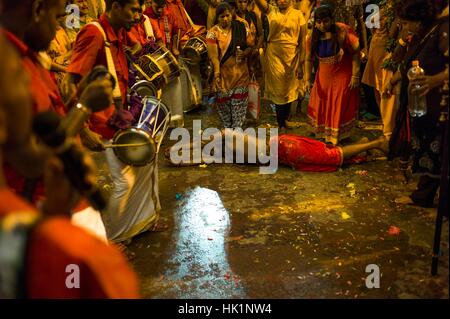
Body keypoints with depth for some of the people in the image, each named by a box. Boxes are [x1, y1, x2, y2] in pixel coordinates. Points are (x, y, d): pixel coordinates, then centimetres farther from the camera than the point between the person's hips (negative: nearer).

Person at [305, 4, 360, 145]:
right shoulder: (313, 37, -7)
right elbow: (309, 59, 2)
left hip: (343, 77, -4)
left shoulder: (343, 32, -19)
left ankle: (338, 138, 19)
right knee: (320, 106, 10)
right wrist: (307, 79, 0)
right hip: (324, 77, 4)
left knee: (340, 108, 4)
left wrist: (355, 76, -17)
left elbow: (355, 53, -16)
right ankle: (323, 134, 31)